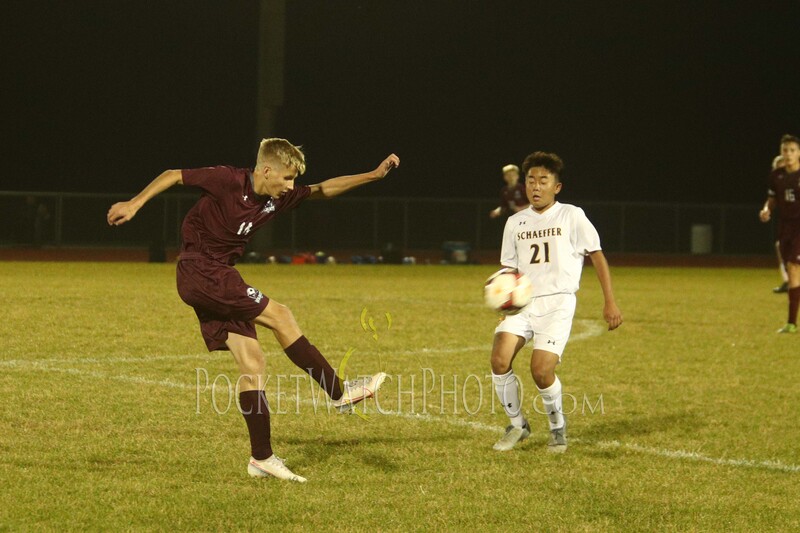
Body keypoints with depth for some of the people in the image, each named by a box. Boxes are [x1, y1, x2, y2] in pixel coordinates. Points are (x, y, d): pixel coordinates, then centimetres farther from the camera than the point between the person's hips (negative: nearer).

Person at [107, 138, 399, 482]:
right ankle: (340, 394, -5)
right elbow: (173, 175, -8)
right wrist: (135, 204, -14)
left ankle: (262, 459, 2)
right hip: (199, 270, -9)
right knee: (278, 316, -13)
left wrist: (374, 175, 10)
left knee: (252, 363, 0)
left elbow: (324, 190, 15)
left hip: (219, 279, 9)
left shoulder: (278, 199, 7)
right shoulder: (228, 181, -14)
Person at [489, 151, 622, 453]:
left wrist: (610, 303, -1)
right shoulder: (515, 223, 14)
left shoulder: (571, 216, 3)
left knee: (541, 370, -20)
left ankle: (558, 427, 9)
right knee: (499, 359, -19)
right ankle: (517, 425, 3)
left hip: (557, 303, -4)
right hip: (523, 302, 4)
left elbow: (597, 257, 5)